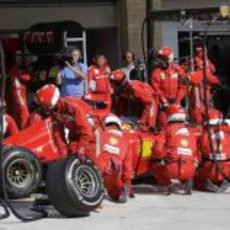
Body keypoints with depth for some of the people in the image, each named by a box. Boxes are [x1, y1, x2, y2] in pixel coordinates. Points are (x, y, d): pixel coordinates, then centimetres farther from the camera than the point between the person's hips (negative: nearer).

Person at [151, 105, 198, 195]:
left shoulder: (167, 129, 5)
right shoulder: (190, 132, 17)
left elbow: (157, 150, -2)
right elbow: (195, 154, 20)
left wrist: (162, 159, 18)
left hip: (171, 169, -3)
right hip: (189, 172, 3)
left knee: (153, 164, 26)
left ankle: (166, 184, 5)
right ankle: (187, 181, 9)